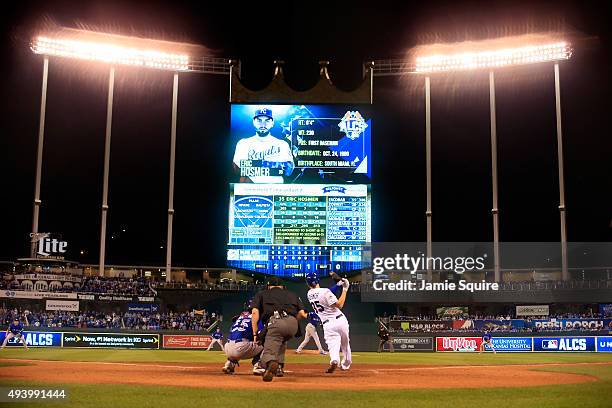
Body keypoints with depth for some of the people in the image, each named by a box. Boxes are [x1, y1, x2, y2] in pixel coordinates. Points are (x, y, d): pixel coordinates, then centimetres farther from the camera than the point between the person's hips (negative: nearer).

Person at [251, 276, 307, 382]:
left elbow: (255, 312, 11)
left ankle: (271, 363, -45)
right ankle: (279, 367, 21)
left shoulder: (261, 294, 28)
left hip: (275, 322, -3)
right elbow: (302, 314, 18)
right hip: (293, 324, 3)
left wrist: (255, 333, 11)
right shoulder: (292, 294, 33)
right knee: (281, 340, 34)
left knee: (268, 354, -10)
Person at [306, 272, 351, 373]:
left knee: (333, 345, -5)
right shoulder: (324, 291, -14)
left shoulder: (309, 294, 6)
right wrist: (345, 289, -11)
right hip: (340, 320, -2)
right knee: (345, 344, 21)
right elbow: (339, 305, -16)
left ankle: (334, 360, -36)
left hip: (327, 324, 2)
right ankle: (346, 364, 36)